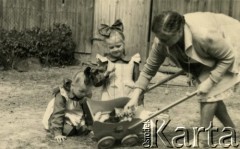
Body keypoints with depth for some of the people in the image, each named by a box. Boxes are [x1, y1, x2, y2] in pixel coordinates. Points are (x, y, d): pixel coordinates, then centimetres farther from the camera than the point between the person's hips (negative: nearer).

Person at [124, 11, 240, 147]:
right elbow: (149, 69, -16)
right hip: (207, 54, 6)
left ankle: (202, 140, -3)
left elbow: (228, 57, -28)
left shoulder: (204, 35, -45)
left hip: (229, 46, -6)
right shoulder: (162, 41, -27)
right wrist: (135, 97, -21)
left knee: (210, 92, -15)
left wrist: (209, 81, -32)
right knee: (212, 93, 7)